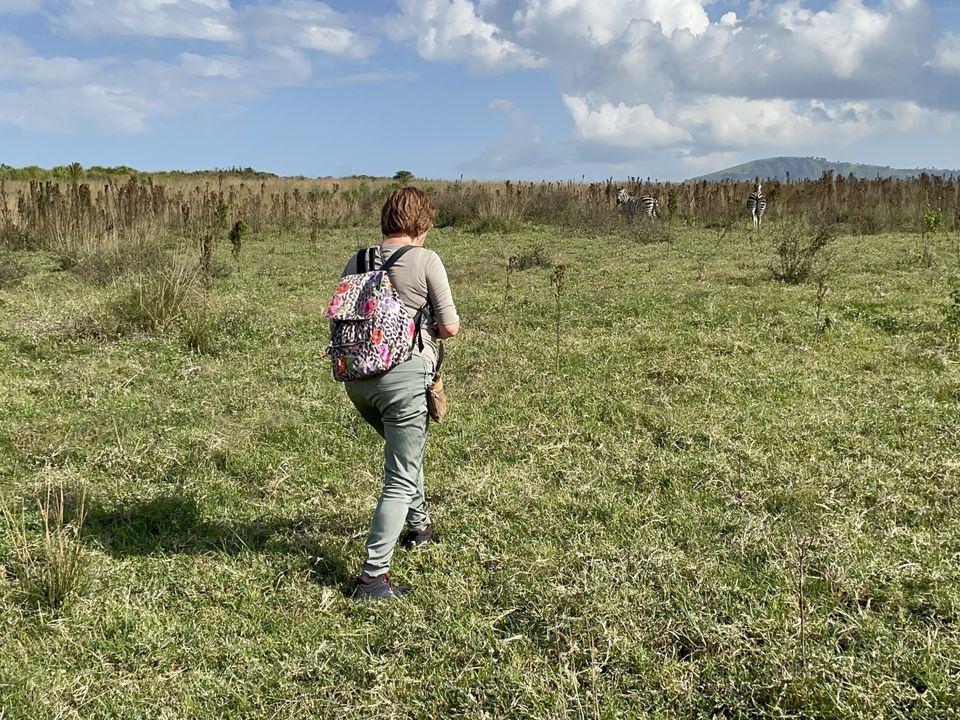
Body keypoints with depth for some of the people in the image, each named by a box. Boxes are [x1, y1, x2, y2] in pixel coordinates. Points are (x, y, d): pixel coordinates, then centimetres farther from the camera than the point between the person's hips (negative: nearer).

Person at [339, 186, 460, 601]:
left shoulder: (355, 262, 9)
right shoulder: (425, 260, -4)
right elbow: (451, 326, -5)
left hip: (357, 377, 6)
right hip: (404, 375, -6)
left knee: (405, 448, 33)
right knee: (401, 480, 1)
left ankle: (418, 523, 46)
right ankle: (373, 576, -3)